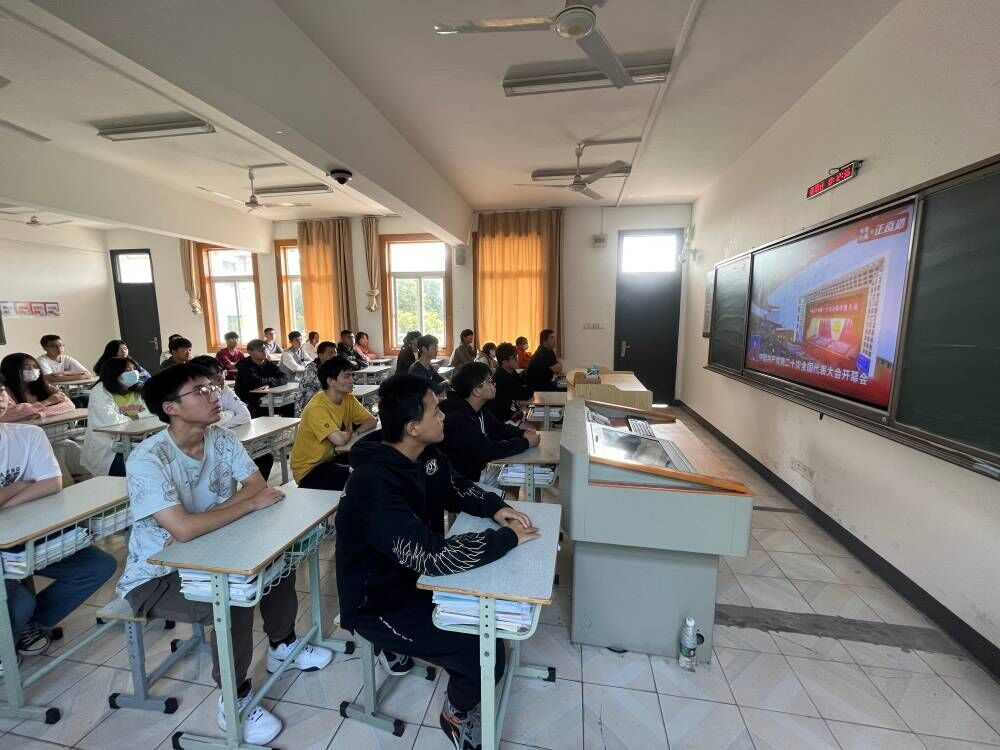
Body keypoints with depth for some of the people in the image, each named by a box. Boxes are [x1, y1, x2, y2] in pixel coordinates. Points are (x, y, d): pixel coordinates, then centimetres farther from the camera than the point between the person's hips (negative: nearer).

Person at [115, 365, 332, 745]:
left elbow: (260, 485, -10)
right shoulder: (146, 459, -28)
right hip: (155, 576, -7)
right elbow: (183, 529, -36)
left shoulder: (221, 438, -8)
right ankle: (236, 701, 0)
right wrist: (251, 503, -25)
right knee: (235, 600, -27)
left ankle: (282, 646, 18)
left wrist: (209, 516, -24)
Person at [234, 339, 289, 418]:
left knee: (290, 406, -13)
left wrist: (269, 384, -23)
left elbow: (284, 378, -5)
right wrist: (272, 379, -8)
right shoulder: (244, 366, -9)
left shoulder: (269, 364, 8)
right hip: (248, 404, -5)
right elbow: (255, 383, -26)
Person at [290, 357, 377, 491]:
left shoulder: (348, 399, -3)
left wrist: (354, 433, -20)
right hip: (309, 469, -7)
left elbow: (372, 421, 0)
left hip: (330, 458, 8)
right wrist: (350, 432, -14)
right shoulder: (317, 408, -27)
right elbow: (340, 440, -37)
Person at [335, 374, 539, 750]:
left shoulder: (426, 454, -7)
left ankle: (399, 646, 29)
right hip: (379, 601, -8)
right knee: (484, 654, -16)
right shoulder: (374, 483, -34)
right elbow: (432, 555, -39)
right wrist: (507, 537, -27)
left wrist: (495, 507, -10)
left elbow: (455, 489, 10)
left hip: (416, 575, 8)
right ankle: (456, 714, 19)